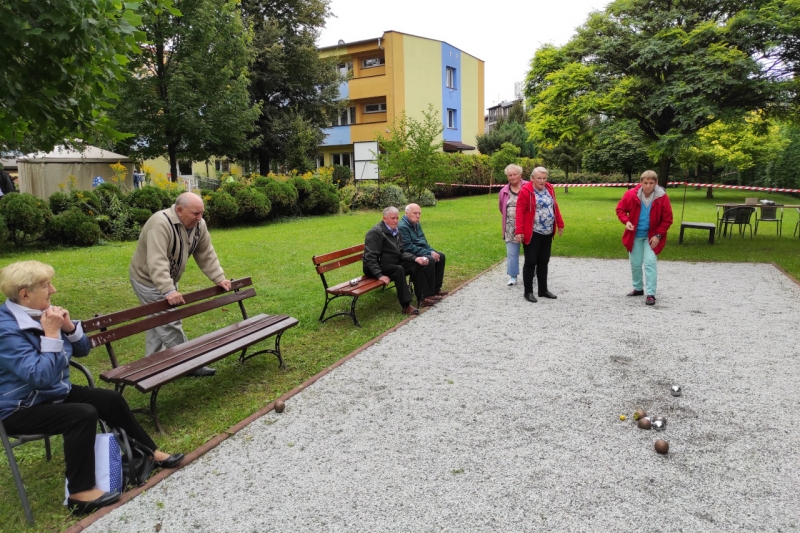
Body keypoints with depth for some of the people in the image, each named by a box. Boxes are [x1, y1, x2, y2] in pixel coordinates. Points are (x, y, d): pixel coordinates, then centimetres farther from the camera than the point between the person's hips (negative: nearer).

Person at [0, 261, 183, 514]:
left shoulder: (40, 313, 0)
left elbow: (82, 350, 7)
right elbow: (40, 377, -33)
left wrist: (69, 327, -12)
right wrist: (51, 334, -31)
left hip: (55, 392, 9)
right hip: (21, 409, -9)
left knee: (112, 400, 1)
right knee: (83, 414, -29)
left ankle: (149, 453, 15)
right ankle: (80, 492, -19)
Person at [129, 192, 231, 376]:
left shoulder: (198, 225, -6)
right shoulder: (160, 224, -31)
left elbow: (206, 255, 0)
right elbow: (157, 262, -39)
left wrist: (219, 278, -7)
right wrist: (169, 291, -46)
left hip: (167, 281, 8)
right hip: (148, 280, -8)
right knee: (169, 323, -6)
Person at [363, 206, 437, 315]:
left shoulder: (396, 232, 9)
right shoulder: (376, 232, -17)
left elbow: (402, 252, 9)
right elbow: (370, 257, -24)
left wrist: (415, 258, -10)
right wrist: (380, 275, -32)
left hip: (392, 264, 9)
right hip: (376, 268, -9)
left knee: (416, 265, -3)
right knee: (398, 269, -32)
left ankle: (422, 298, 2)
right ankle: (406, 306, -32)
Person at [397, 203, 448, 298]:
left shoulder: (417, 224, 11)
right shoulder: (402, 226, -19)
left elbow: (423, 241, 19)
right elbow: (409, 247, -24)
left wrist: (432, 251, -1)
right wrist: (429, 253, -22)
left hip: (422, 251, 10)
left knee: (440, 256, 3)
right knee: (430, 260, -29)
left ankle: (436, 289, 8)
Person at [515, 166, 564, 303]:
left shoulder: (549, 188, 6)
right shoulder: (525, 190, -13)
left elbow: (554, 207, 15)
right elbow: (520, 211, -15)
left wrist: (560, 224, 17)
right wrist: (519, 231, -20)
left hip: (547, 233, 6)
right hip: (532, 233, -6)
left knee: (543, 261, 14)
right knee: (530, 262, 1)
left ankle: (543, 290, 25)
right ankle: (528, 292, 11)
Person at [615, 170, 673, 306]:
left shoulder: (662, 198, -16)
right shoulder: (631, 194, -15)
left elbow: (667, 219, -7)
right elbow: (620, 209, -1)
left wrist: (658, 235, -14)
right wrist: (626, 221, -18)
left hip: (651, 236, -2)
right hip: (634, 235, 2)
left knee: (650, 263, -11)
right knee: (635, 263, 11)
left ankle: (651, 294, -6)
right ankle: (638, 288, 30)